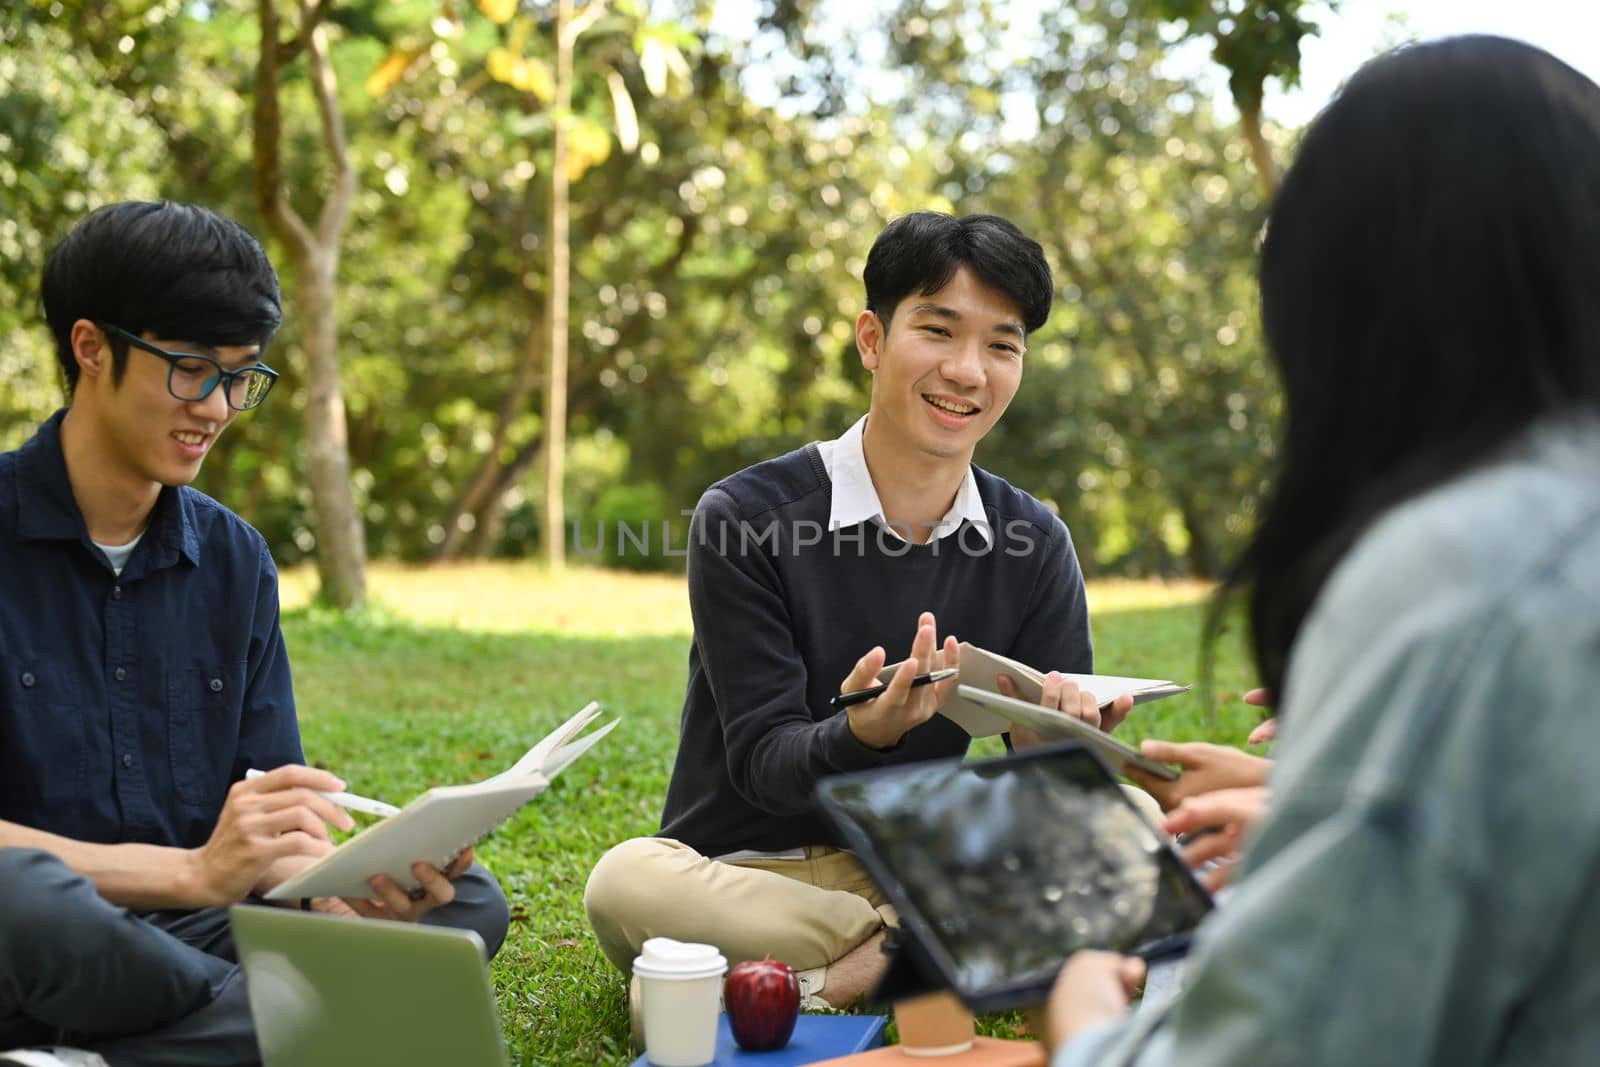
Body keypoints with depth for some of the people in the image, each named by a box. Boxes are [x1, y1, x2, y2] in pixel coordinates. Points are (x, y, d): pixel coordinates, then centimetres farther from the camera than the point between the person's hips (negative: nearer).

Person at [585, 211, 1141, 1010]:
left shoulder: (1034, 545, 1)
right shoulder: (744, 518, -10)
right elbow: (762, 762, -14)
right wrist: (865, 734, -37)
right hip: (744, 876, -3)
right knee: (628, 885, -35)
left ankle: (828, 983, -22)